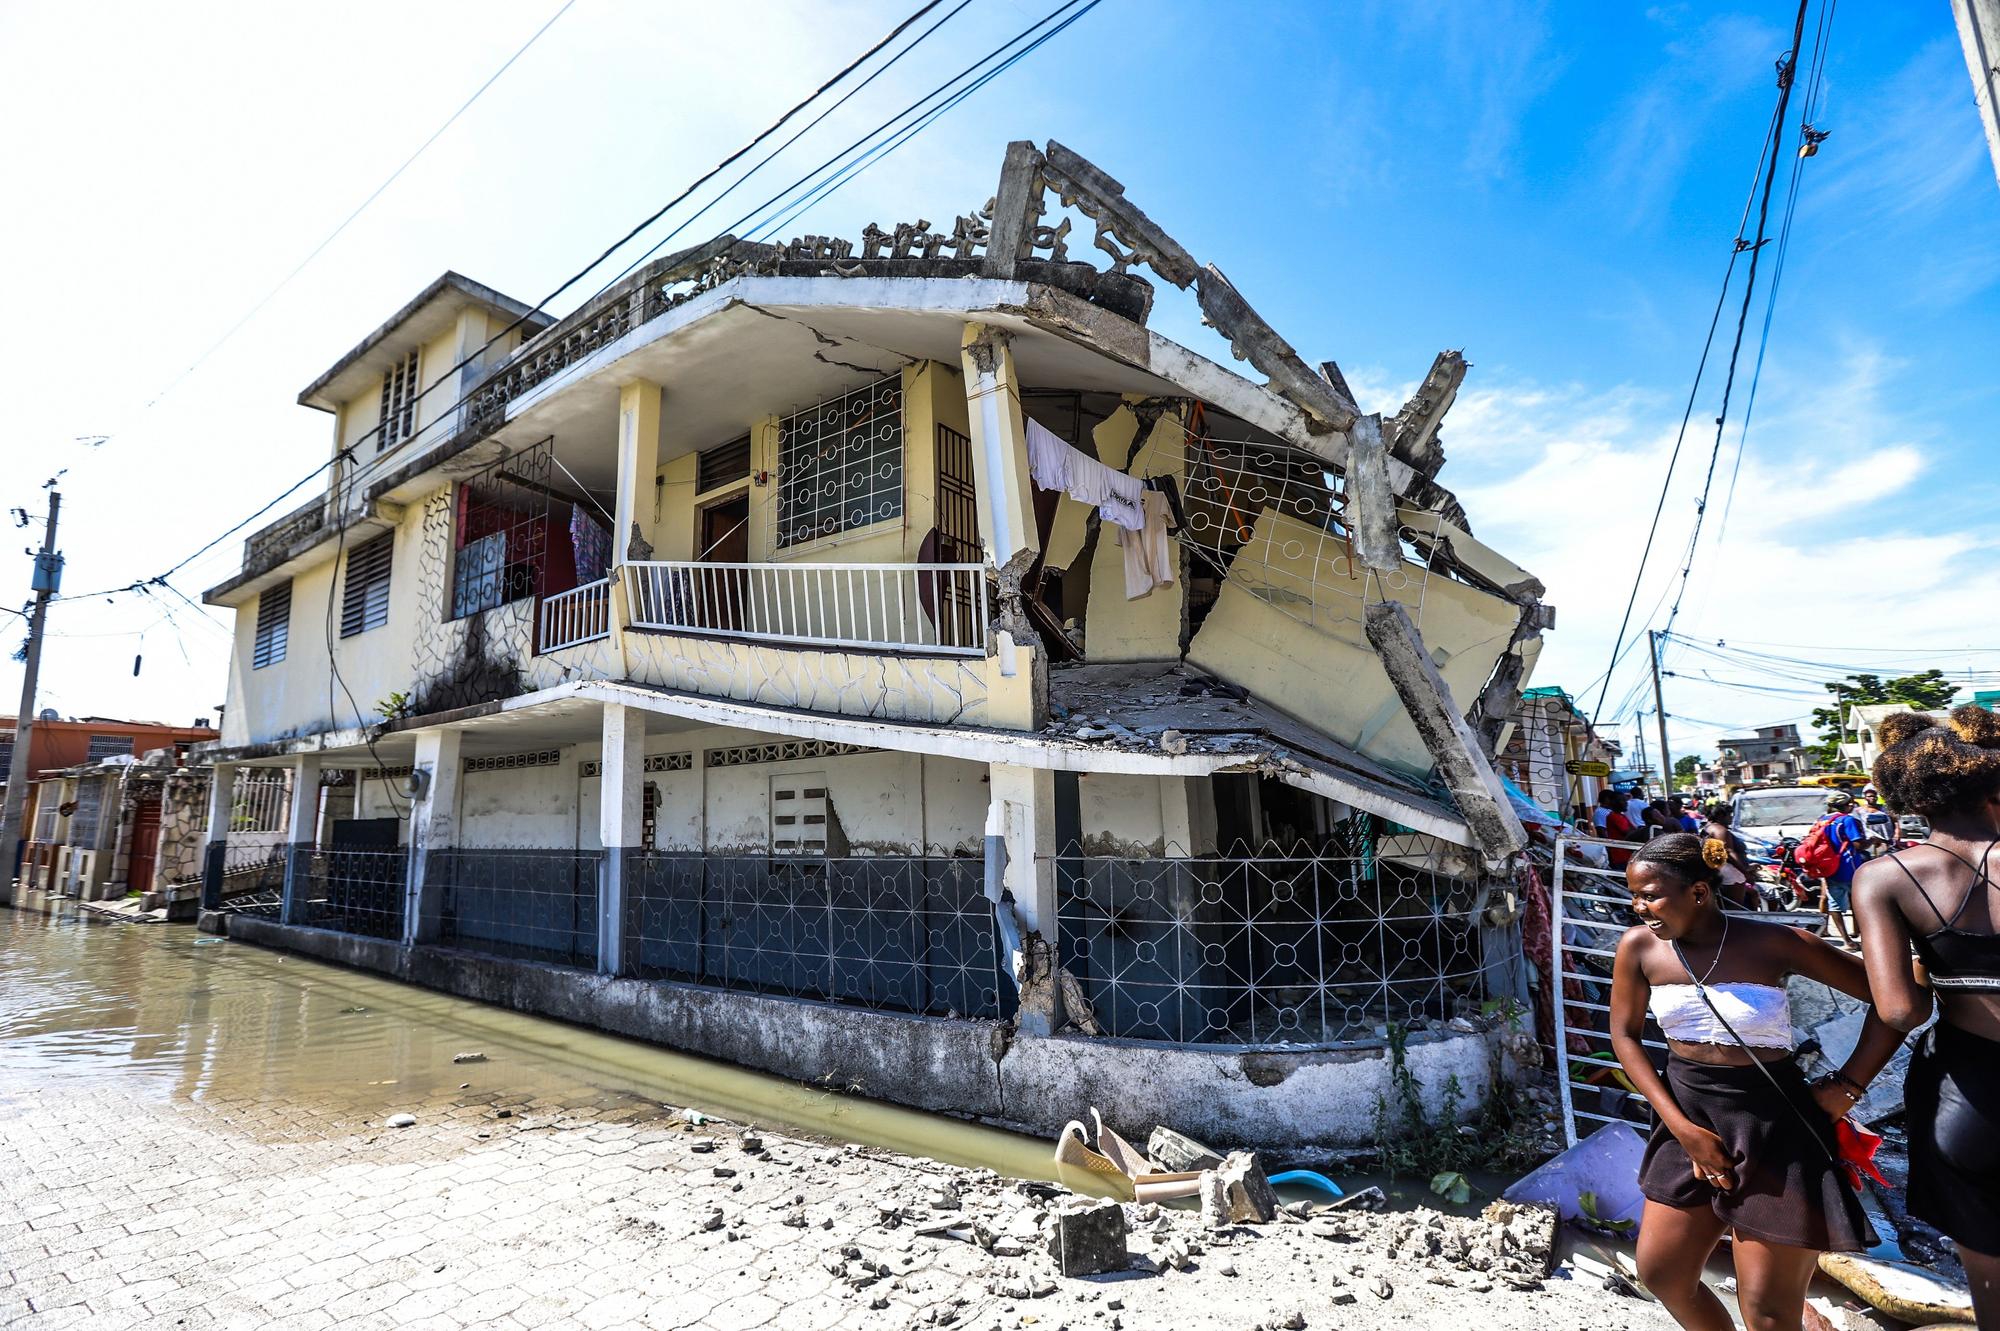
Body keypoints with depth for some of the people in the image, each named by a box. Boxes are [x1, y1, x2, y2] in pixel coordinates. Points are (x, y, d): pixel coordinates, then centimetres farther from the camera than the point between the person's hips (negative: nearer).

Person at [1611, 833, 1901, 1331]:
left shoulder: (1774, 944, -16)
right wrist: (1681, 1127, -7)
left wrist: (1847, 1086, -10)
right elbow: (1625, 1036, -1)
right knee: (1660, 1273, 12)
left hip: (1773, 1127, -3)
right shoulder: (1640, 946, -9)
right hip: (1690, 1117, 4)